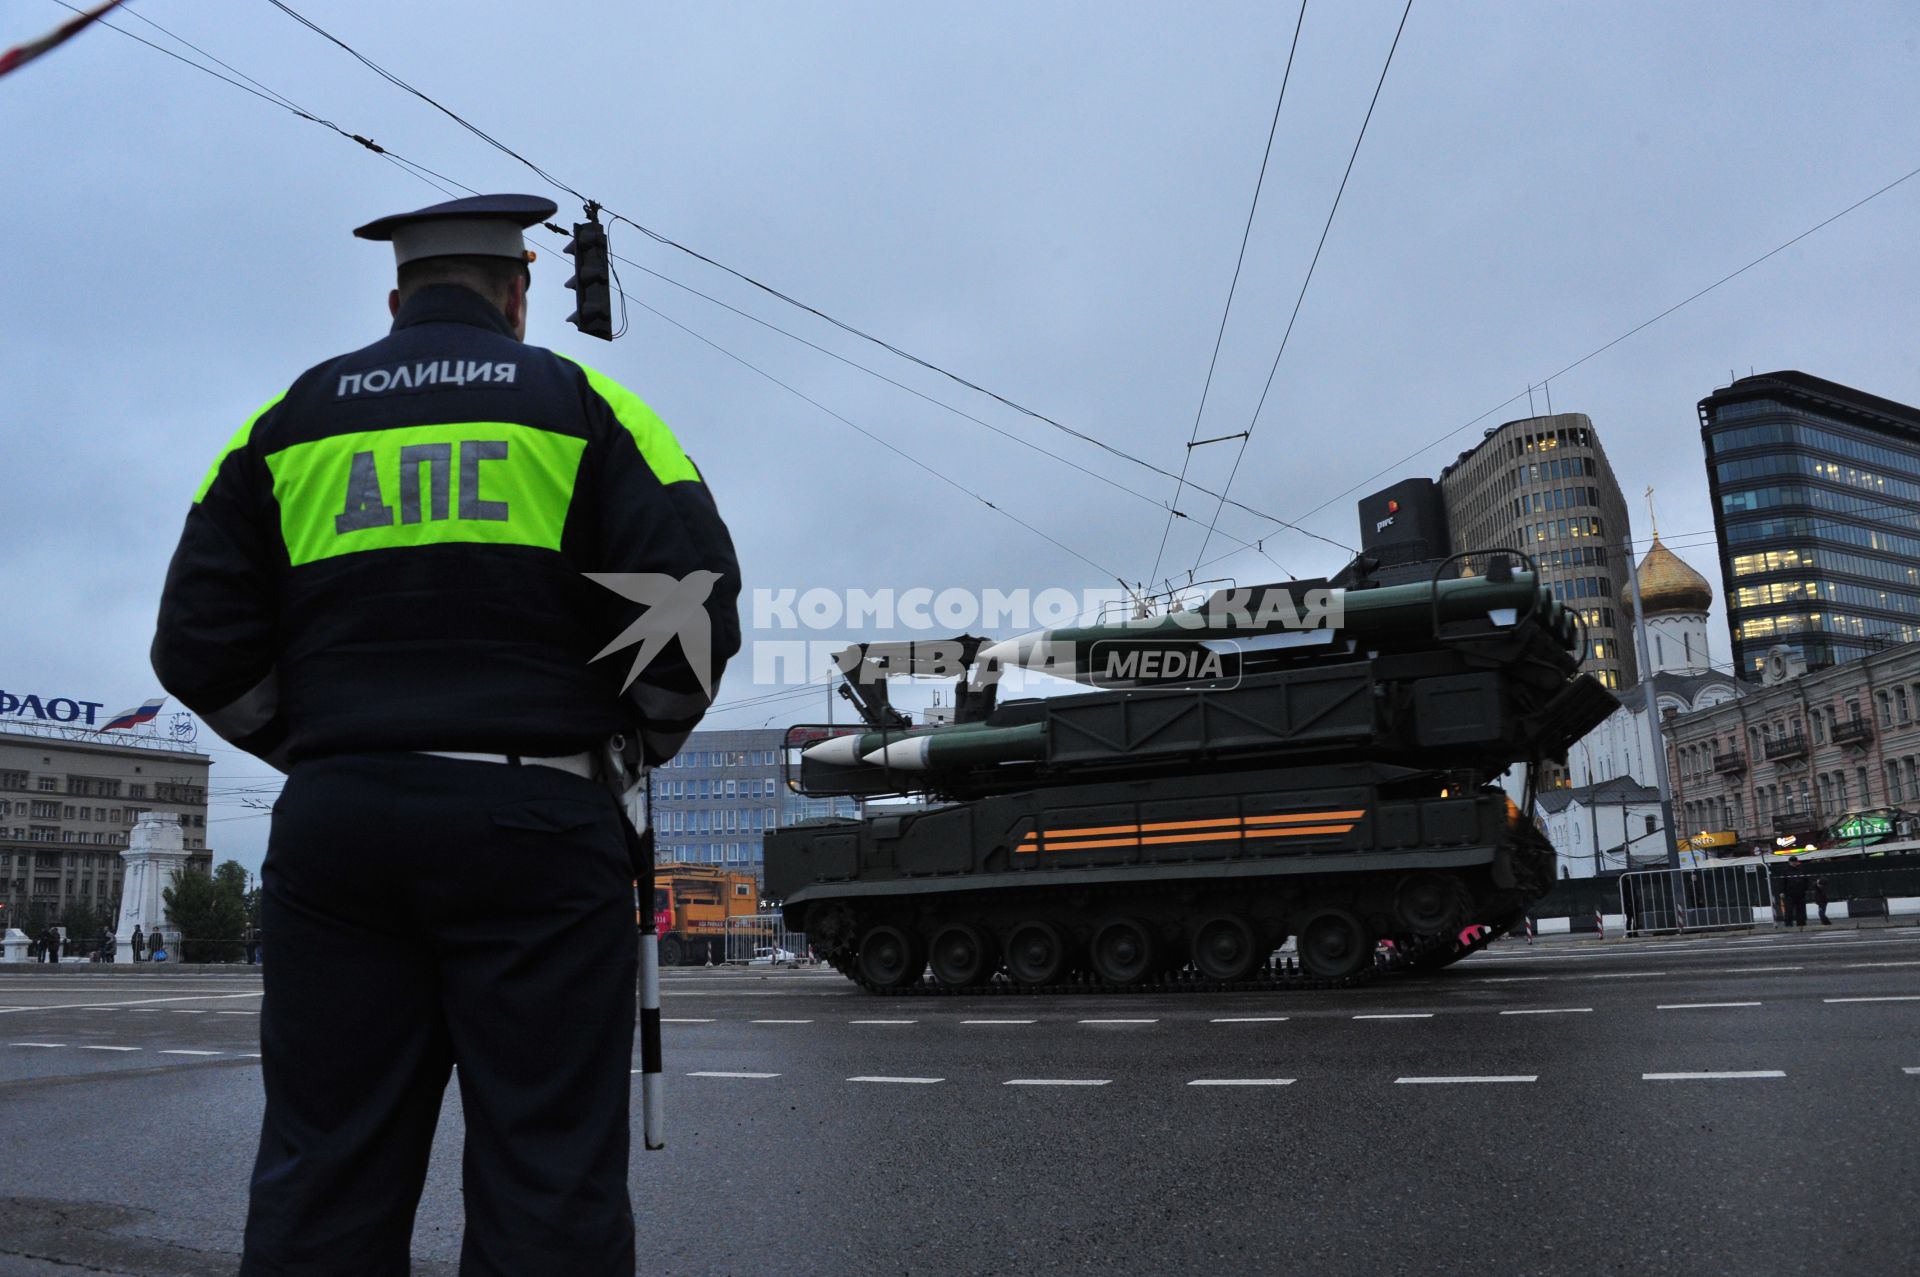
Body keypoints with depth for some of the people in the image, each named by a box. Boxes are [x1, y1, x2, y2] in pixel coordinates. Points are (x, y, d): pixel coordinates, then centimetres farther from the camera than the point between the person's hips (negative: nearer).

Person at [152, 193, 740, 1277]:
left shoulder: (291, 417, 14)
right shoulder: (582, 404, 6)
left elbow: (200, 642, 8)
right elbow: (695, 599, -7)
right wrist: (639, 741, 8)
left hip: (332, 824, 4)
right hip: (533, 822, -3)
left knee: (322, 1180, 9)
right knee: (548, 1177, 1)